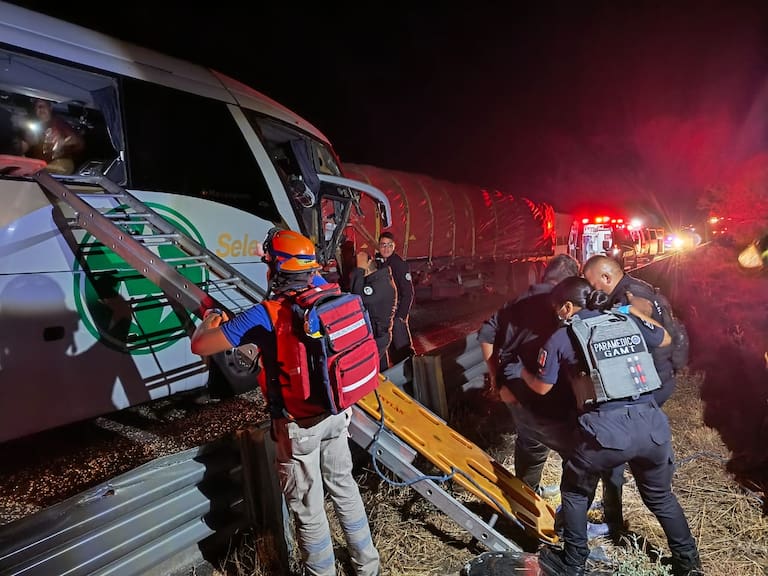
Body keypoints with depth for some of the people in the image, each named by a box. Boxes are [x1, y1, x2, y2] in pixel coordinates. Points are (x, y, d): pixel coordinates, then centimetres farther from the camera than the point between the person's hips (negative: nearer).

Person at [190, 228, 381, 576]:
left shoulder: (264, 317, -22)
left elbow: (199, 346, -13)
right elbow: (314, 275, 20)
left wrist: (209, 322, 6)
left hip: (299, 427, -6)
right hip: (337, 413, 7)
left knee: (309, 511, 14)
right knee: (344, 487, 24)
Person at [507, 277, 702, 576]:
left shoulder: (560, 339, 5)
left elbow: (542, 388, 14)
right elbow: (666, 339, 29)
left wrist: (521, 371, 34)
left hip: (605, 431, -4)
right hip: (651, 423, 4)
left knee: (575, 492, 24)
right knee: (661, 496, 31)